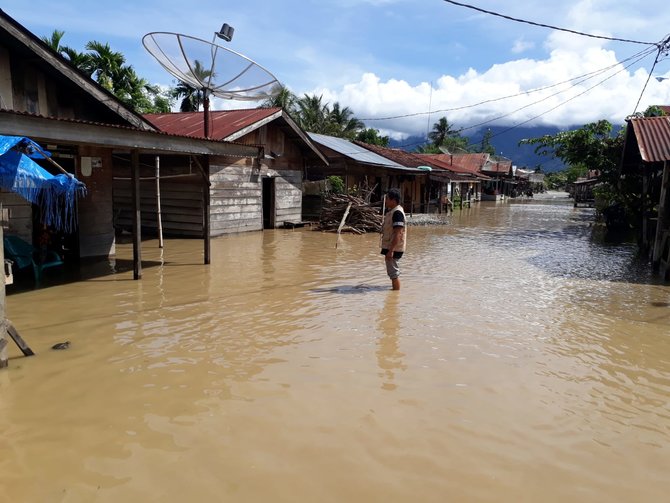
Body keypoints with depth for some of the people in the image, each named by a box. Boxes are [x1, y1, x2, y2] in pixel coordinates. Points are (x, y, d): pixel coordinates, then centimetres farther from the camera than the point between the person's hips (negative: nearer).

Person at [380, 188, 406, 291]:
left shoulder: (397, 213, -19)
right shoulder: (391, 211, 13)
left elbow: (397, 234, -25)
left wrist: (391, 250, -27)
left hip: (393, 248, -11)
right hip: (390, 247, 11)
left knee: (393, 273, -4)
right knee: (393, 272, 20)